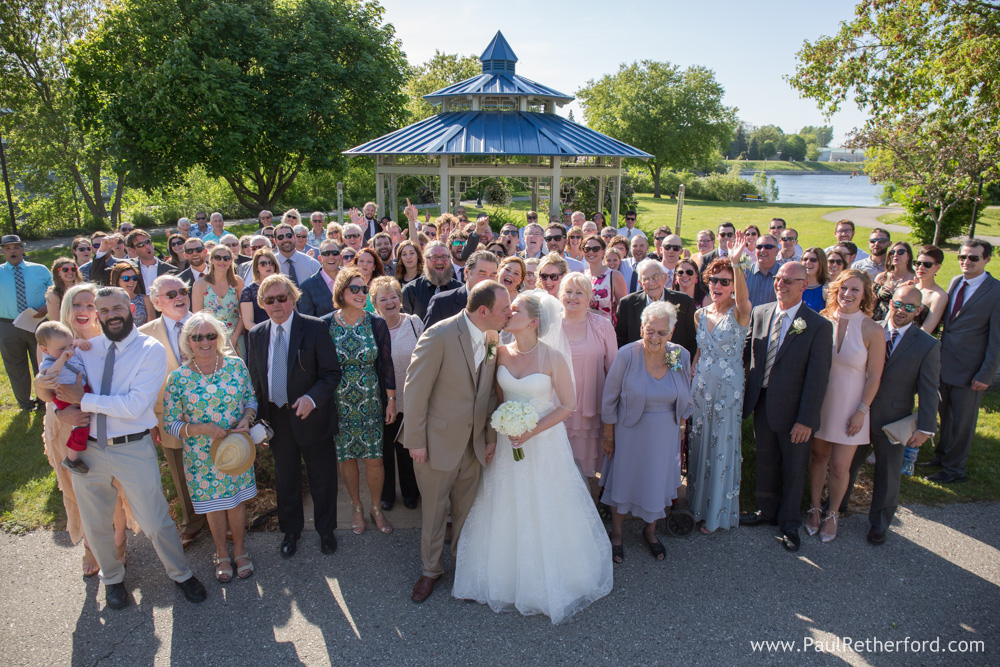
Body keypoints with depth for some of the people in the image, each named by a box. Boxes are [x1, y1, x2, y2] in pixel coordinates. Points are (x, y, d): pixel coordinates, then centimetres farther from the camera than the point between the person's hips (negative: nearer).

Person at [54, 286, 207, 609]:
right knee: (95, 525, 21)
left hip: (133, 449, -4)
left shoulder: (151, 349, -10)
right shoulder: (84, 348, 3)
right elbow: (57, 387, 13)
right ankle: (112, 578, 47)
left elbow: (135, 405, -19)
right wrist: (62, 411, -8)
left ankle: (181, 573, 32)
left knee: (156, 522, 6)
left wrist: (84, 399, -17)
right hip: (88, 448, 4)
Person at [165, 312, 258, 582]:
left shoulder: (236, 365, -7)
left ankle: (239, 549, 40)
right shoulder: (178, 378, -12)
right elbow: (170, 424, -7)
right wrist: (204, 429, -22)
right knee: (213, 506, 16)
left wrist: (246, 419, -15)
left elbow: (251, 399, 5)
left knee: (237, 501, 14)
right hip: (202, 457, -1)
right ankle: (222, 554, 40)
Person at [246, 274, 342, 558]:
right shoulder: (256, 334, 4)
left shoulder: (315, 328, -10)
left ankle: (326, 530, 32)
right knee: (285, 479, 19)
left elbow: (332, 373, -12)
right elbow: (253, 377, 9)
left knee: (322, 478, 10)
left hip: (311, 416, -3)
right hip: (276, 419, 4)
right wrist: (258, 414, -2)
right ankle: (290, 531, 39)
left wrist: (312, 398, -29)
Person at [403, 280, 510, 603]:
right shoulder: (439, 337, -21)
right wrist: (415, 440, -14)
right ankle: (431, 570, 37)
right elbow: (415, 390, -17)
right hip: (438, 440, -5)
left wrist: (491, 437, 5)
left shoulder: (493, 338, -2)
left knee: (466, 509, 19)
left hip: (475, 442, 5)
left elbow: (490, 391, 6)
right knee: (433, 510, 14)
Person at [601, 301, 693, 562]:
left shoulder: (681, 356, -10)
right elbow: (610, 398, -10)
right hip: (630, 431, -3)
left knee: (657, 481, 18)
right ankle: (617, 533, 38)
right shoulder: (627, 355, -20)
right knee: (625, 480, 14)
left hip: (665, 434, 3)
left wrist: (678, 430, 7)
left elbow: (684, 399, 5)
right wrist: (608, 435, -6)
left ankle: (650, 531, 44)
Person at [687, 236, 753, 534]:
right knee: (699, 444, 14)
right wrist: (690, 380, 7)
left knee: (723, 447, 6)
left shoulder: (739, 312, -10)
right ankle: (698, 502, 32)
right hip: (701, 385, 5)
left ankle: (718, 512, 24)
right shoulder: (700, 314, 5)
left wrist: (736, 264, -48)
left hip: (729, 389, -4)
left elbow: (743, 297, -34)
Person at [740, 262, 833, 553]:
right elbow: (748, 352, 7)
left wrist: (806, 420, -16)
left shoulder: (818, 326, -14)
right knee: (765, 462, 20)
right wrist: (747, 394, -3)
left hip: (792, 410, -4)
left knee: (793, 468, 14)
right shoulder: (760, 313, 0)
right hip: (762, 405, 4)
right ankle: (767, 510, 42)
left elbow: (817, 378, -15)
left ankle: (789, 523, 35)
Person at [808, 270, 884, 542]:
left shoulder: (873, 331, -11)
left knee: (839, 467, 4)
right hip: (820, 402, 2)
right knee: (817, 456, 14)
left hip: (850, 406, -2)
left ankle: (832, 513, 29)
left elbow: (874, 376, -6)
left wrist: (861, 412, -7)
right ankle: (815, 508, 33)